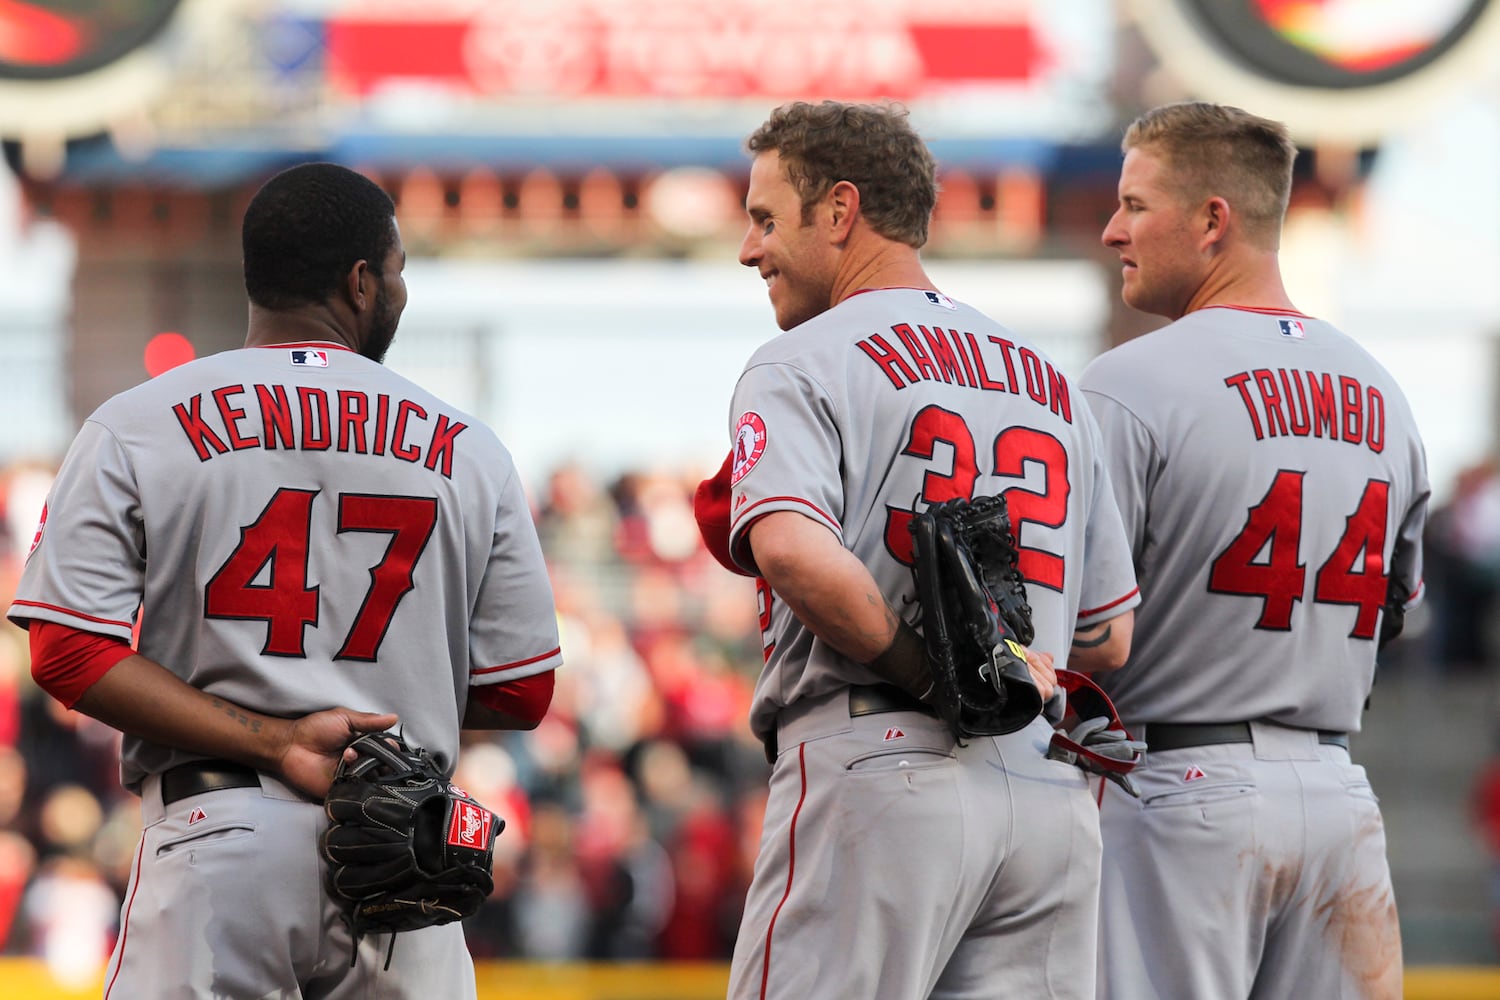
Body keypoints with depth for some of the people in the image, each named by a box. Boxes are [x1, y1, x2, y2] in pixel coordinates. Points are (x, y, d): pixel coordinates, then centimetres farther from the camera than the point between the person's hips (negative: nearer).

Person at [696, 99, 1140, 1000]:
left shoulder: (805, 363, -1)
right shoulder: (1053, 382, 20)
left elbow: (795, 553, -21)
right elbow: (1109, 639, 19)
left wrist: (931, 676, -12)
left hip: (879, 769, -6)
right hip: (1051, 791, 6)